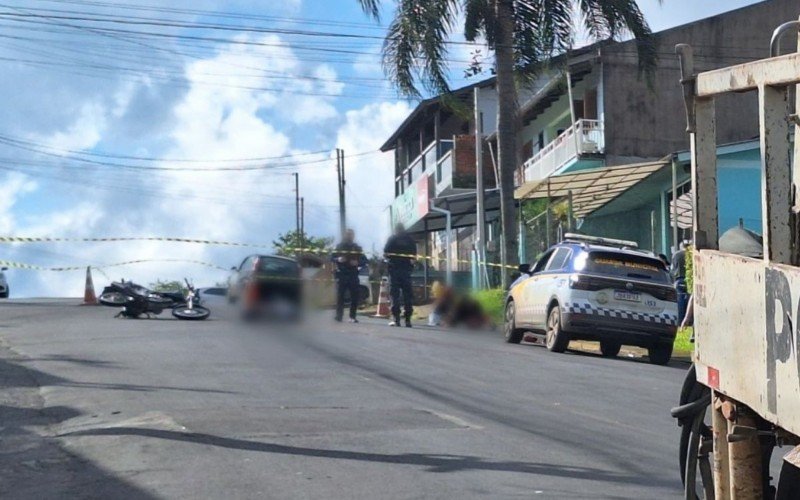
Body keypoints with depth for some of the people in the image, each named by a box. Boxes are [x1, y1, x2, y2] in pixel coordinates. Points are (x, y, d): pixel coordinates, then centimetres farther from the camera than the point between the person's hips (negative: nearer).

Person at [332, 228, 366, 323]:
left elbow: (364, 260, 7)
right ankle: (339, 315, -7)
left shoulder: (357, 248, 12)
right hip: (341, 275, -2)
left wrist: (357, 262, -13)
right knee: (340, 295, -8)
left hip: (353, 276, 2)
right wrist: (338, 259, -17)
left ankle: (352, 316, 5)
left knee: (355, 296, -2)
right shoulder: (339, 247, 9)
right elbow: (332, 257, 5)